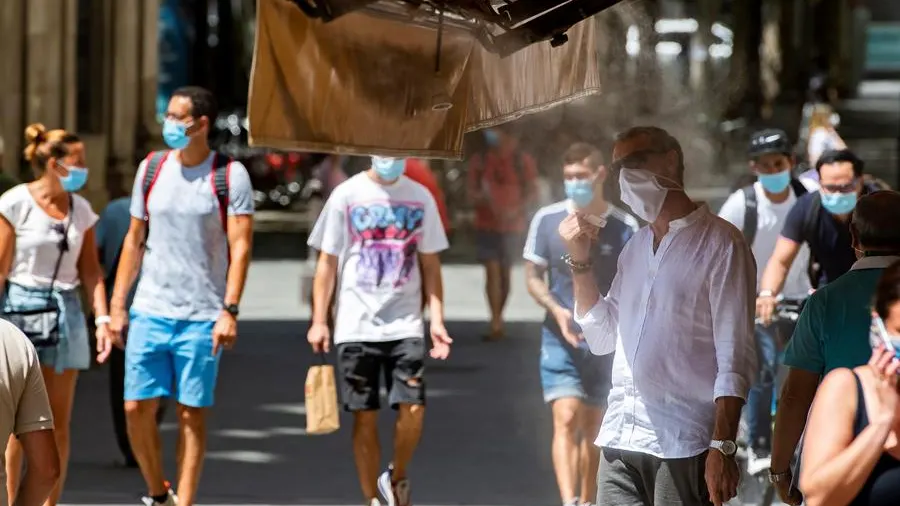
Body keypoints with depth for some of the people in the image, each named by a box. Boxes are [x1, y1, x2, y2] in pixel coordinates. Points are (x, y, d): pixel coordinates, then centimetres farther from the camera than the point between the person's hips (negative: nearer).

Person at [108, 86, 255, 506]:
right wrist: (117, 305, 9)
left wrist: (230, 311, -15)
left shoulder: (230, 175, -3)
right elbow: (134, 239, 14)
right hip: (150, 311, 4)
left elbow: (240, 246, -6)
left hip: (202, 317, -4)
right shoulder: (151, 169, 9)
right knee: (137, 407, 0)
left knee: (192, 413, 0)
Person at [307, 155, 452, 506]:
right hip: (356, 325, -1)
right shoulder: (347, 195, 1)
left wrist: (437, 320, 2)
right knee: (365, 416, 2)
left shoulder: (420, 198, 7)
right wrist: (318, 321, -3)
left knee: (413, 408, -11)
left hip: (406, 323, 1)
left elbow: (430, 264, 11)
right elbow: (327, 262, 3)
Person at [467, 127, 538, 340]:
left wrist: (516, 211, -13)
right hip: (486, 225, 0)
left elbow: (532, 192, 3)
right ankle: (496, 323, -14)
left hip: (511, 226, 0)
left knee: (505, 273, 9)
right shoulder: (479, 161, 1)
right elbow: (471, 190, 5)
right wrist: (480, 197, -19)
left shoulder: (523, 161, -1)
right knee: (492, 272, -11)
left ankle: (499, 318, 24)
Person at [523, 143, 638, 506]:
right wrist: (557, 310, -14)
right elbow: (533, 277, 4)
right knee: (566, 420, -16)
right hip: (560, 339, -1)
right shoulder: (547, 220, -2)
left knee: (592, 429, 10)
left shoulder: (624, 227, -4)